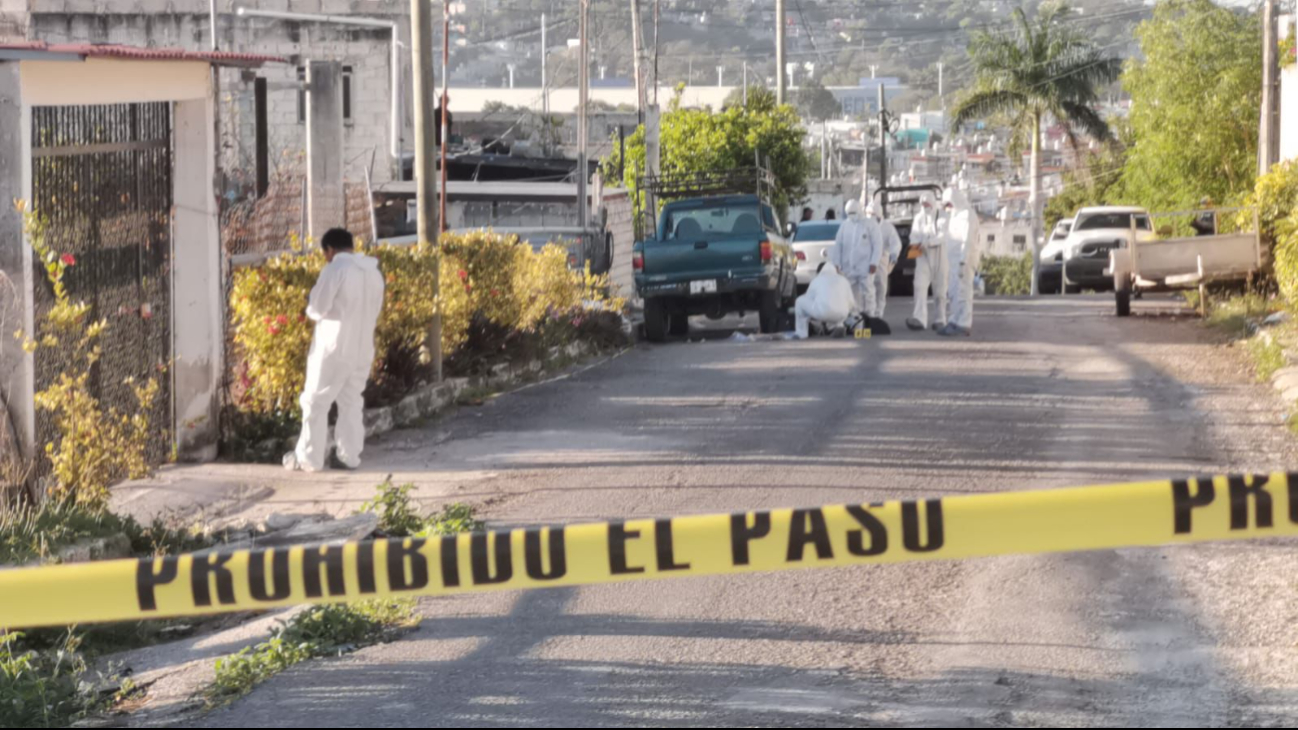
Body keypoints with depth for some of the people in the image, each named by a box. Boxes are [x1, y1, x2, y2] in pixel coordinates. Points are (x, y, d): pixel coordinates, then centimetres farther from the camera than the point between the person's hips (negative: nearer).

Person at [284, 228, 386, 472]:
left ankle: (309, 458, 4)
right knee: (352, 402, 13)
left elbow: (316, 309, -13)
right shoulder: (373, 272, 8)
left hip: (334, 347, -7)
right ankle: (348, 456, 11)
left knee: (316, 401, 2)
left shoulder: (335, 269, -14)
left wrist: (315, 310, 8)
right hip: (362, 348, 7)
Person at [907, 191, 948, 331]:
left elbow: (944, 236, -14)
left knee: (940, 289, 3)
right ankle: (919, 319, -25)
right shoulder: (918, 218, 10)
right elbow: (914, 234, 7)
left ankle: (941, 319, 12)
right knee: (920, 286, -15)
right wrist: (915, 243, -16)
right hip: (923, 257, 3)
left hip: (939, 256, -3)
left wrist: (927, 242, -25)